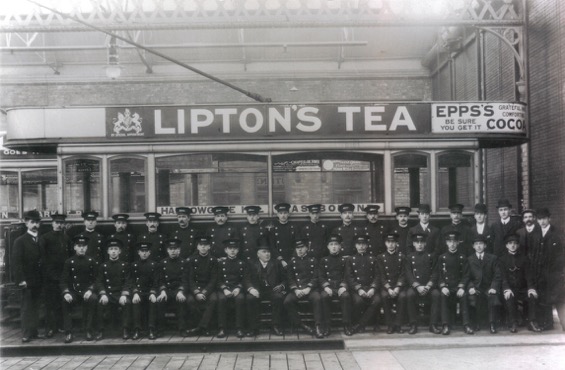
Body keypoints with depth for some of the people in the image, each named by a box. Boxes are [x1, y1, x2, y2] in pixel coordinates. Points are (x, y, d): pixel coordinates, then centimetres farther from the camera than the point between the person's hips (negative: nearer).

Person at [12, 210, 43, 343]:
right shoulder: (20, 241, -2)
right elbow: (16, 262, -7)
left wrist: (44, 276, 3)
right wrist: (20, 280, -15)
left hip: (38, 280, 4)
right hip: (27, 280, -4)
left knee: (36, 306, 7)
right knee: (26, 307, -2)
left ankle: (34, 331, 14)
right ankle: (26, 334, 2)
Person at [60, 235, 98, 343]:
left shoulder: (92, 261, 5)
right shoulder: (69, 262, 4)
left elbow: (95, 279, 4)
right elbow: (64, 280, 0)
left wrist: (90, 290, -15)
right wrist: (66, 292, -19)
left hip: (87, 291, -1)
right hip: (73, 291, 1)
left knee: (93, 299, -34)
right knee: (66, 301, -31)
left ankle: (89, 330, -22)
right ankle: (68, 332, -23)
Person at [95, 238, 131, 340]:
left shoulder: (125, 265, 8)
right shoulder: (103, 266, 10)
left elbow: (127, 282, 0)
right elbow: (99, 282, 3)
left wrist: (124, 295, -17)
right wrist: (103, 294, -16)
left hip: (121, 293, -1)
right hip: (107, 293, 1)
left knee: (127, 302, -32)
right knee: (101, 303, -31)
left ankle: (125, 330, -22)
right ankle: (101, 330, -20)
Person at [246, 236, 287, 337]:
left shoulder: (276, 263, 16)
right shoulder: (252, 264, 13)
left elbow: (285, 278, 12)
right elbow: (247, 278, 2)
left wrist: (282, 286, -10)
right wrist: (251, 288, -18)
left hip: (273, 290, 0)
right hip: (258, 291, 0)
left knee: (279, 297, -33)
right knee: (250, 298, -32)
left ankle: (276, 326, -21)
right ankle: (253, 327, -20)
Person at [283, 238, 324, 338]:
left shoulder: (313, 260, 11)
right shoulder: (292, 261, 14)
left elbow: (315, 277, 2)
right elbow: (290, 278, 7)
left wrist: (308, 288, -14)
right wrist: (295, 290, -11)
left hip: (310, 288, -1)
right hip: (296, 289, 2)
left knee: (317, 298, -34)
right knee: (287, 301, -27)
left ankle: (318, 326, -29)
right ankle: (302, 325, -19)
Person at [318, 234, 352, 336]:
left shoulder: (344, 260, 14)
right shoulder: (323, 261, 15)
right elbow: (321, 277, 7)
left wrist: (343, 287, -12)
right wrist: (326, 287, -12)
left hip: (341, 287, 0)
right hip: (328, 287, 0)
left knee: (346, 296, -33)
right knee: (324, 296, -33)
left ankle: (346, 326, -25)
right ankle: (327, 326, -26)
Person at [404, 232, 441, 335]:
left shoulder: (431, 256, 12)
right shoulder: (410, 257, 11)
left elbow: (434, 273, 4)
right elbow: (409, 275, 2)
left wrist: (428, 286, -13)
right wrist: (418, 286, -15)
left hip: (429, 285, 0)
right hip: (415, 285, 0)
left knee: (436, 294, -31)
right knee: (409, 294, -32)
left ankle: (433, 325, -22)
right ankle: (413, 325, -22)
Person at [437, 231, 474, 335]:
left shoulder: (463, 257, 8)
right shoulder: (442, 258, 8)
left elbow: (466, 275, 3)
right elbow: (439, 275, 5)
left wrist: (461, 287, -14)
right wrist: (443, 287, -13)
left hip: (459, 286, 0)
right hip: (446, 286, 0)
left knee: (463, 296, -31)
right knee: (443, 296, -31)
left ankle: (466, 325, -26)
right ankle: (446, 325, -29)